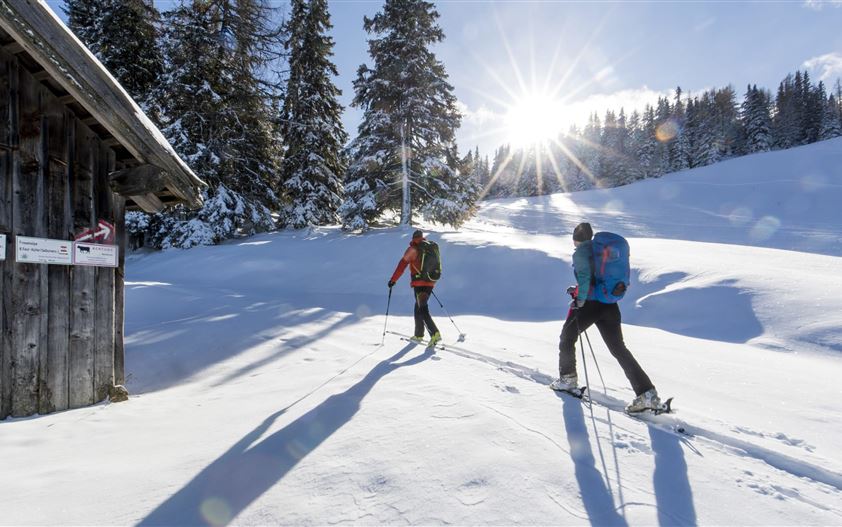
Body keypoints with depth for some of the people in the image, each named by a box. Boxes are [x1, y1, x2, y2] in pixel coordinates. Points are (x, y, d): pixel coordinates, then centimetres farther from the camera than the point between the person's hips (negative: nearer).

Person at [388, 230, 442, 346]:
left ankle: (435, 334, -20)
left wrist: (393, 280, -3)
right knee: (418, 308, 18)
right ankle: (418, 335, 25)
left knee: (422, 310, -6)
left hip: (419, 283, -7)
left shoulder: (413, 249, -5)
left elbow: (402, 265, -8)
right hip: (430, 283, 7)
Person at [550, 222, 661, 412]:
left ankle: (568, 379, 28)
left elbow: (585, 277, -21)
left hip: (588, 304, -6)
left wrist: (580, 299, -12)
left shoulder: (580, 252, -6)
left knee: (567, 338, 18)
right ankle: (647, 393, 1)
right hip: (609, 306, 6)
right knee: (619, 349, 8)